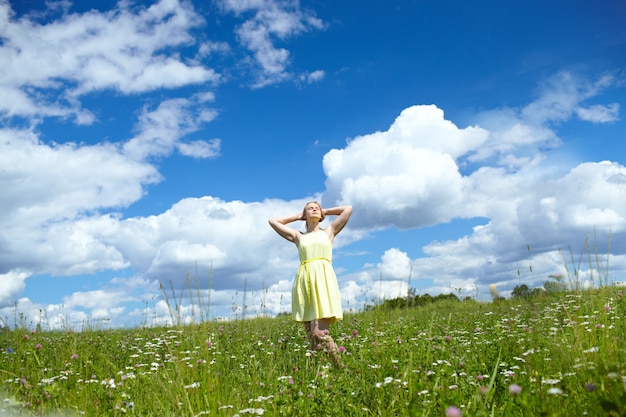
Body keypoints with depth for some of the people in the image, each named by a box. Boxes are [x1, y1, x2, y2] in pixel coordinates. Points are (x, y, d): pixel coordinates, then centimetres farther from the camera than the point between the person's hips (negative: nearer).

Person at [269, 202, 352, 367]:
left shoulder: (329, 232, 19)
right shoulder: (298, 236, 22)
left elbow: (348, 209, 17)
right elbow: (273, 221, 28)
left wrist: (325, 212, 28)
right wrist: (298, 216, 29)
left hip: (324, 280, -3)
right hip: (304, 282, 3)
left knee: (319, 333, -17)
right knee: (310, 336, -3)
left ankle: (340, 366, -4)